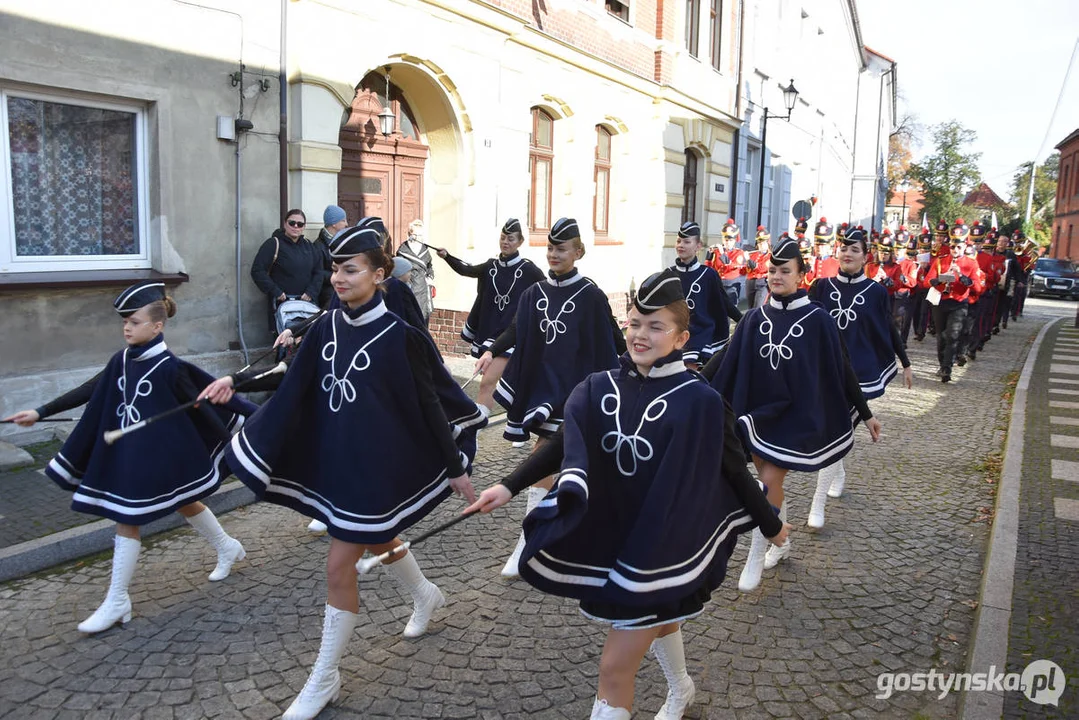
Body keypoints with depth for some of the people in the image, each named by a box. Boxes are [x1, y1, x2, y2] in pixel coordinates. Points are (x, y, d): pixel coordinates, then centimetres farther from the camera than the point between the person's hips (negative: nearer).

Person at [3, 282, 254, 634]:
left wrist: (231, 444, -7)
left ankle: (117, 601, 11)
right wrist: (40, 413, 9)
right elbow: (87, 392, 8)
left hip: (155, 456, -7)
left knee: (126, 522, -2)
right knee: (187, 505, 20)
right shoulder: (122, 360, 1)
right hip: (125, 454, 7)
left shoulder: (169, 367, -18)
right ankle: (228, 548, 41)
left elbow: (201, 406, -12)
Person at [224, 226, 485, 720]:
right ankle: (426, 596, 56)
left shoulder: (398, 333, -16)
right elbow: (295, 388, 3)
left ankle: (324, 678, 17)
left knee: (339, 569, -2)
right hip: (333, 458, 7)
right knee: (379, 541, 27)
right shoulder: (327, 327, 1)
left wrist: (455, 466, -6)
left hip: (375, 462, -7)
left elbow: (429, 402, -11)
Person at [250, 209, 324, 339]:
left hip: (306, 302, 5)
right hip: (282, 303, -5)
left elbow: (318, 272, 12)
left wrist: (311, 292, -4)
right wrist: (275, 292, -14)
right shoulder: (273, 244, -2)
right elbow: (257, 271, -8)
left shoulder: (309, 246, 16)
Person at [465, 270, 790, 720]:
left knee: (615, 669, -5)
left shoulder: (699, 401, -17)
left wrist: (770, 525, 3)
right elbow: (568, 446, -8)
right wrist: (511, 487, -21)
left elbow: (734, 469, -7)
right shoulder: (599, 388, -5)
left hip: (662, 544, -5)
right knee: (657, 619, 31)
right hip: (606, 537, 5)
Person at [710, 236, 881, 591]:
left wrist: (866, 413, 2)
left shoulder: (817, 318, -9)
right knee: (770, 481, 13)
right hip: (758, 411, 4)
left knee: (770, 479, -10)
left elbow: (841, 368, -2)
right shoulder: (754, 319, 0)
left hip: (796, 414, -4)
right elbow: (729, 366, 1)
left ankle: (756, 557, 5)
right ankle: (781, 541, 36)